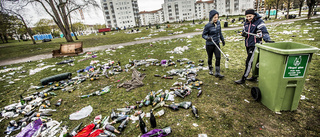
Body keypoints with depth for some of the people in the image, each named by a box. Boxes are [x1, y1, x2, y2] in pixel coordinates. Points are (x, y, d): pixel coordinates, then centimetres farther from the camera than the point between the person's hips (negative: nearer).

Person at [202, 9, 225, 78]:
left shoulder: (218, 23, 1)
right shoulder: (208, 25, -16)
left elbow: (220, 32, 14)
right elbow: (203, 35, -10)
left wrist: (222, 40, 21)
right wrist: (208, 38, -30)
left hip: (217, 44, 5)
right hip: (209, 45, -4)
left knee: (218, 57, -2)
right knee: (210, 58, 12)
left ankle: (217, 73, 7)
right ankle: (210, 69, 37)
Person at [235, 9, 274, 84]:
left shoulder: (259, 22, -9)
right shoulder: (246, 23, 12)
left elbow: (264, 32, -18)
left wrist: (267, 39, -35)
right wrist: (243, 33, -5)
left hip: (255, 45, -7)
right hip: (248, 45, 7)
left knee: (249, 61, -8)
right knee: (253, 61, 16)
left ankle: (243, 79, -3)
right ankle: (254, 77, 28)